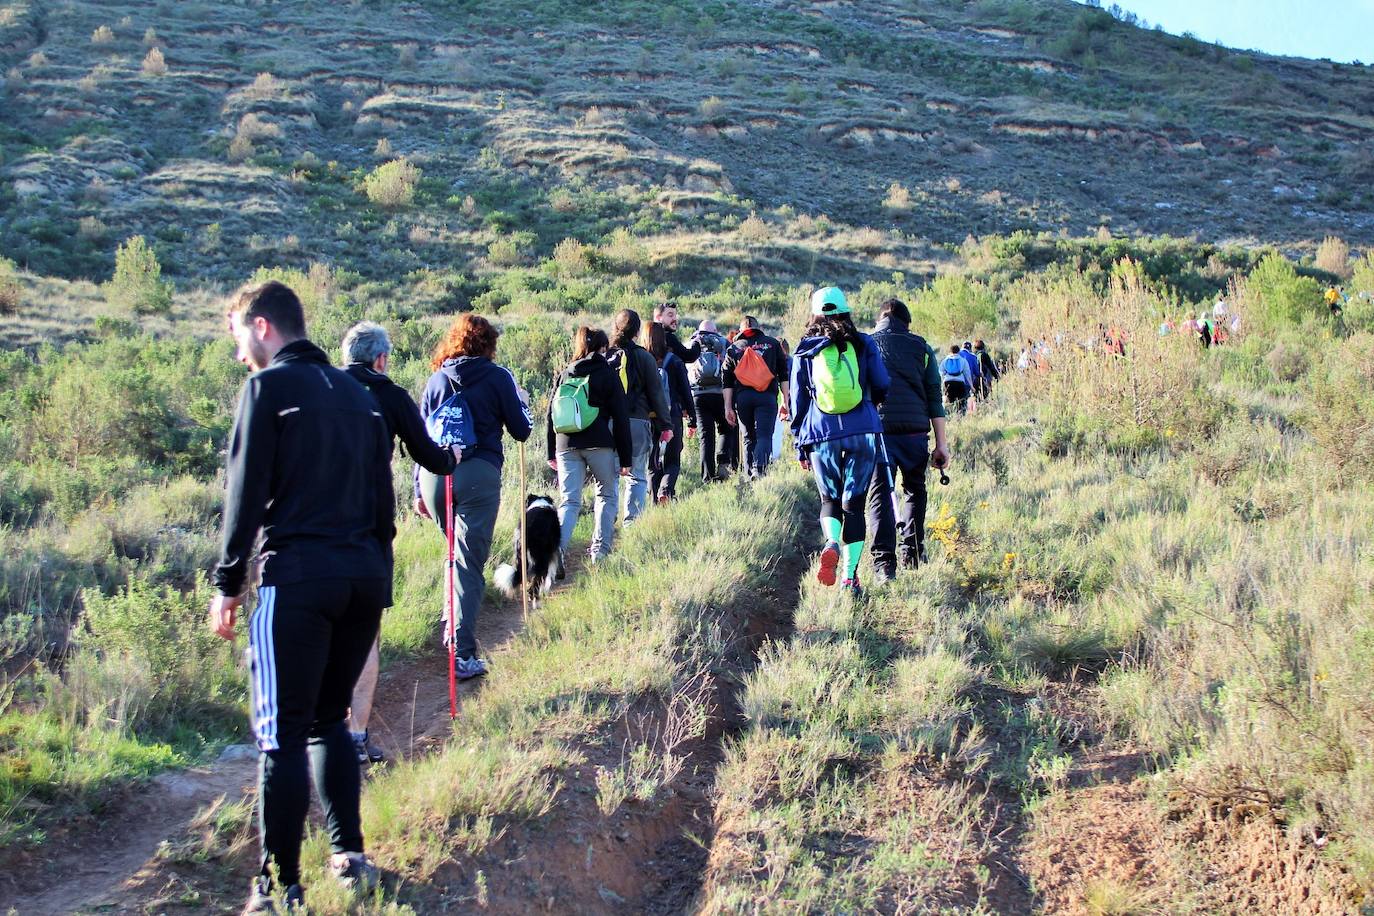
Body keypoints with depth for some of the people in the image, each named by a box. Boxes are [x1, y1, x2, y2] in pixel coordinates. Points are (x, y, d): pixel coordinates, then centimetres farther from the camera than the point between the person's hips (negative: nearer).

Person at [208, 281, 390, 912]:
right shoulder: (355, 392, 17)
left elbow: (247, 493, -7)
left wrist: (227, 585, -2)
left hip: (297, 576, -7)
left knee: (282, 733, -2)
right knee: (328, 719, 19)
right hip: (366, 576, 7)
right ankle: (350, 858, 16)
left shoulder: (268, 387, -2)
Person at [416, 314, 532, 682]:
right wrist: (522, 401, 27)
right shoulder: (497, 377, 4)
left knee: (456, 551, 27)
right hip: (479, 474, -4)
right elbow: (521, 431, 6)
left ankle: (451, 621, 22)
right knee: (469, 562, -2)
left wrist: (420, 490, 18)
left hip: (433, 474, 4)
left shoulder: (437, 379, 14)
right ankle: (462, 653, -7)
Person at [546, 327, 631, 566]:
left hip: (566, 445, 3)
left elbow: (551, 413, 14)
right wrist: (625, 458, 2)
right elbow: (620, 417, 0)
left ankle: (556, 549, -20)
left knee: (569, 501, 3)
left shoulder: (565, 374, 14)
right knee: (606, 495, 17)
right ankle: (600, 550, 12)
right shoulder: (607, 373, 2)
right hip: (600, 445, -3)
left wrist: (552, 453, 19)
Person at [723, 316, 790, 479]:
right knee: (764, 436, -7)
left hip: (742, 397, 2)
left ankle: (749, 474, 9)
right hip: (767, 397, -2)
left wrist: (728, 407, 9)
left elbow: (727, 382, 9)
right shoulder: (772, 344, 12)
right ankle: (758, 469, -31)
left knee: (749, 438, 13)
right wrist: (785, 401, 9)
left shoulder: (733, 348, 14)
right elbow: (783, 375, 7)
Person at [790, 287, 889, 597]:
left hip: (822, 436, 0)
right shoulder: (863, 344, 6)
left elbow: (798, 400, 10)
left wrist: (801, 445, 16)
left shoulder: (805, 350, 8)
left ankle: (831, 543, -14)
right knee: (854, 504, 5)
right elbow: (882, 386, 6)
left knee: (830, 500, 17)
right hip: (864, 434, 0)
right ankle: (850, 577, -2)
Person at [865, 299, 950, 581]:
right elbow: (934, 398, 8)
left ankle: (884, 562, -11)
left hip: (877, 428, -1)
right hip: (915, 430, 1)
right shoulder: (921, 347, 12)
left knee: (880, 494, -1)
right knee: (915, 489, 20)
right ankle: (913, 553, 22)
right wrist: (941, 444, 9)